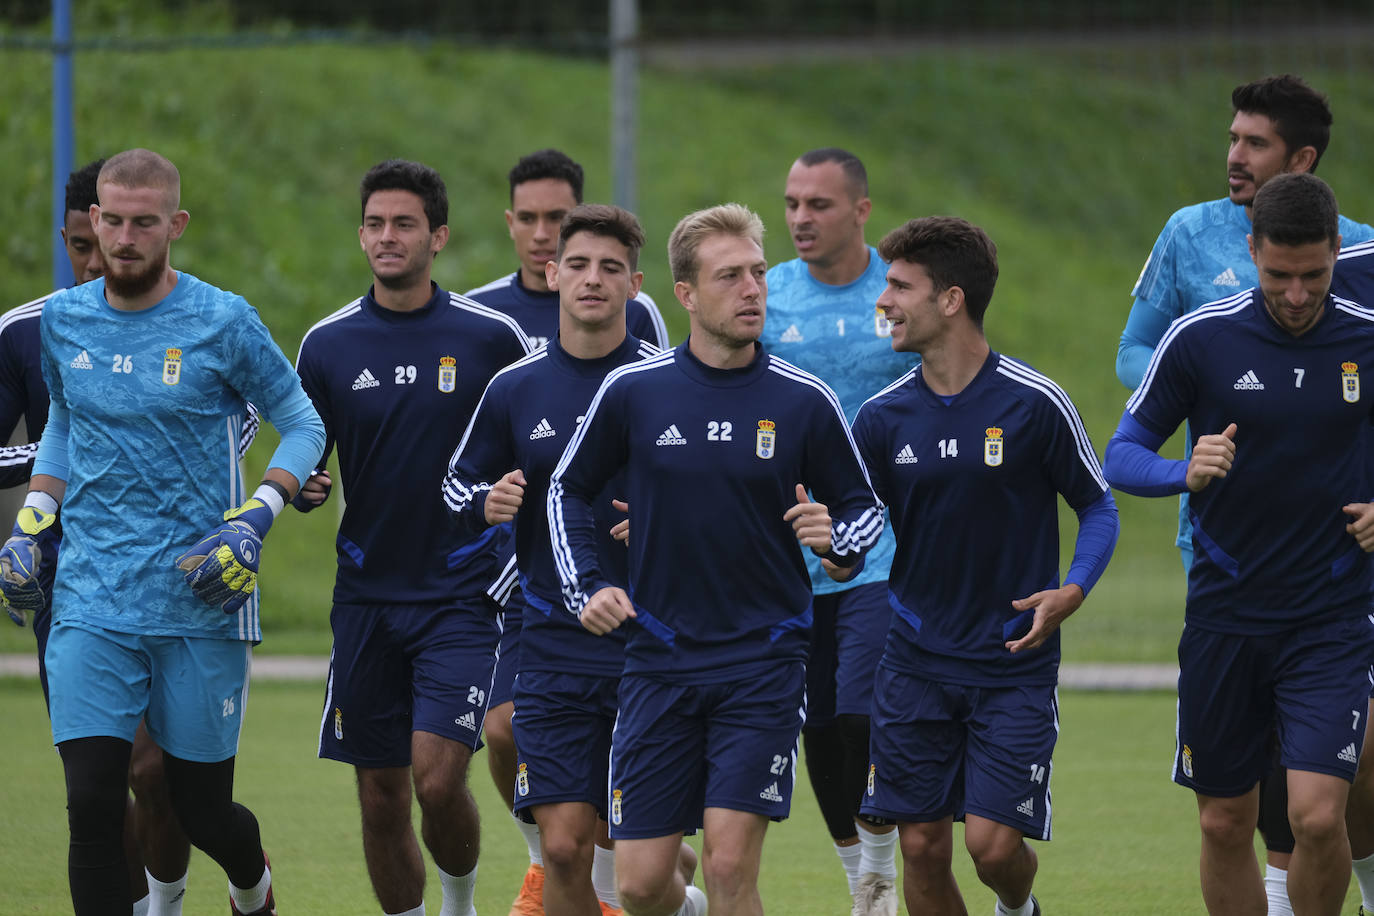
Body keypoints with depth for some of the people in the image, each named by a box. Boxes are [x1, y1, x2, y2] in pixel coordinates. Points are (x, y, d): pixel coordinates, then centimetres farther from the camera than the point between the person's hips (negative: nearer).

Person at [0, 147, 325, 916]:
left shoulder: (223, 323, -6)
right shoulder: (63, 321, 6)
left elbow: (304, 426, 3)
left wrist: (252, 523, -11)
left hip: (200, 602, -2)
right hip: (91, 601, 2)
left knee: (203, 810, 8)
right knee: (93, 809, -11)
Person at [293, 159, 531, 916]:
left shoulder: (491, 336, -3)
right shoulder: (328, 344, 3)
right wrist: (303, 488, -12)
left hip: (463, 591, -3)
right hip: (367, 595, 3)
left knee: (438, 776, -14)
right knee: (381, 797, 5)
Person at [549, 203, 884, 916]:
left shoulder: (804, 401, -2)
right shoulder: (632, 391, 0)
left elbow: (864, 506, 9)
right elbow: (569, 489, 14)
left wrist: (835, 539, -13)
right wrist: (586, 587, 3)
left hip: (763, 661, -1)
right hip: (658, 660, 1)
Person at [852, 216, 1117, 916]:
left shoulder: (1034, 403, -8)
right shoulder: (883, 417, 2)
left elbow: (1098, 506, 1)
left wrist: (1072, 590, -15)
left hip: (1014, 664, -3)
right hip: (915, 663, 3)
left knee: (993, 844, -9)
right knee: (922, 848, 0)